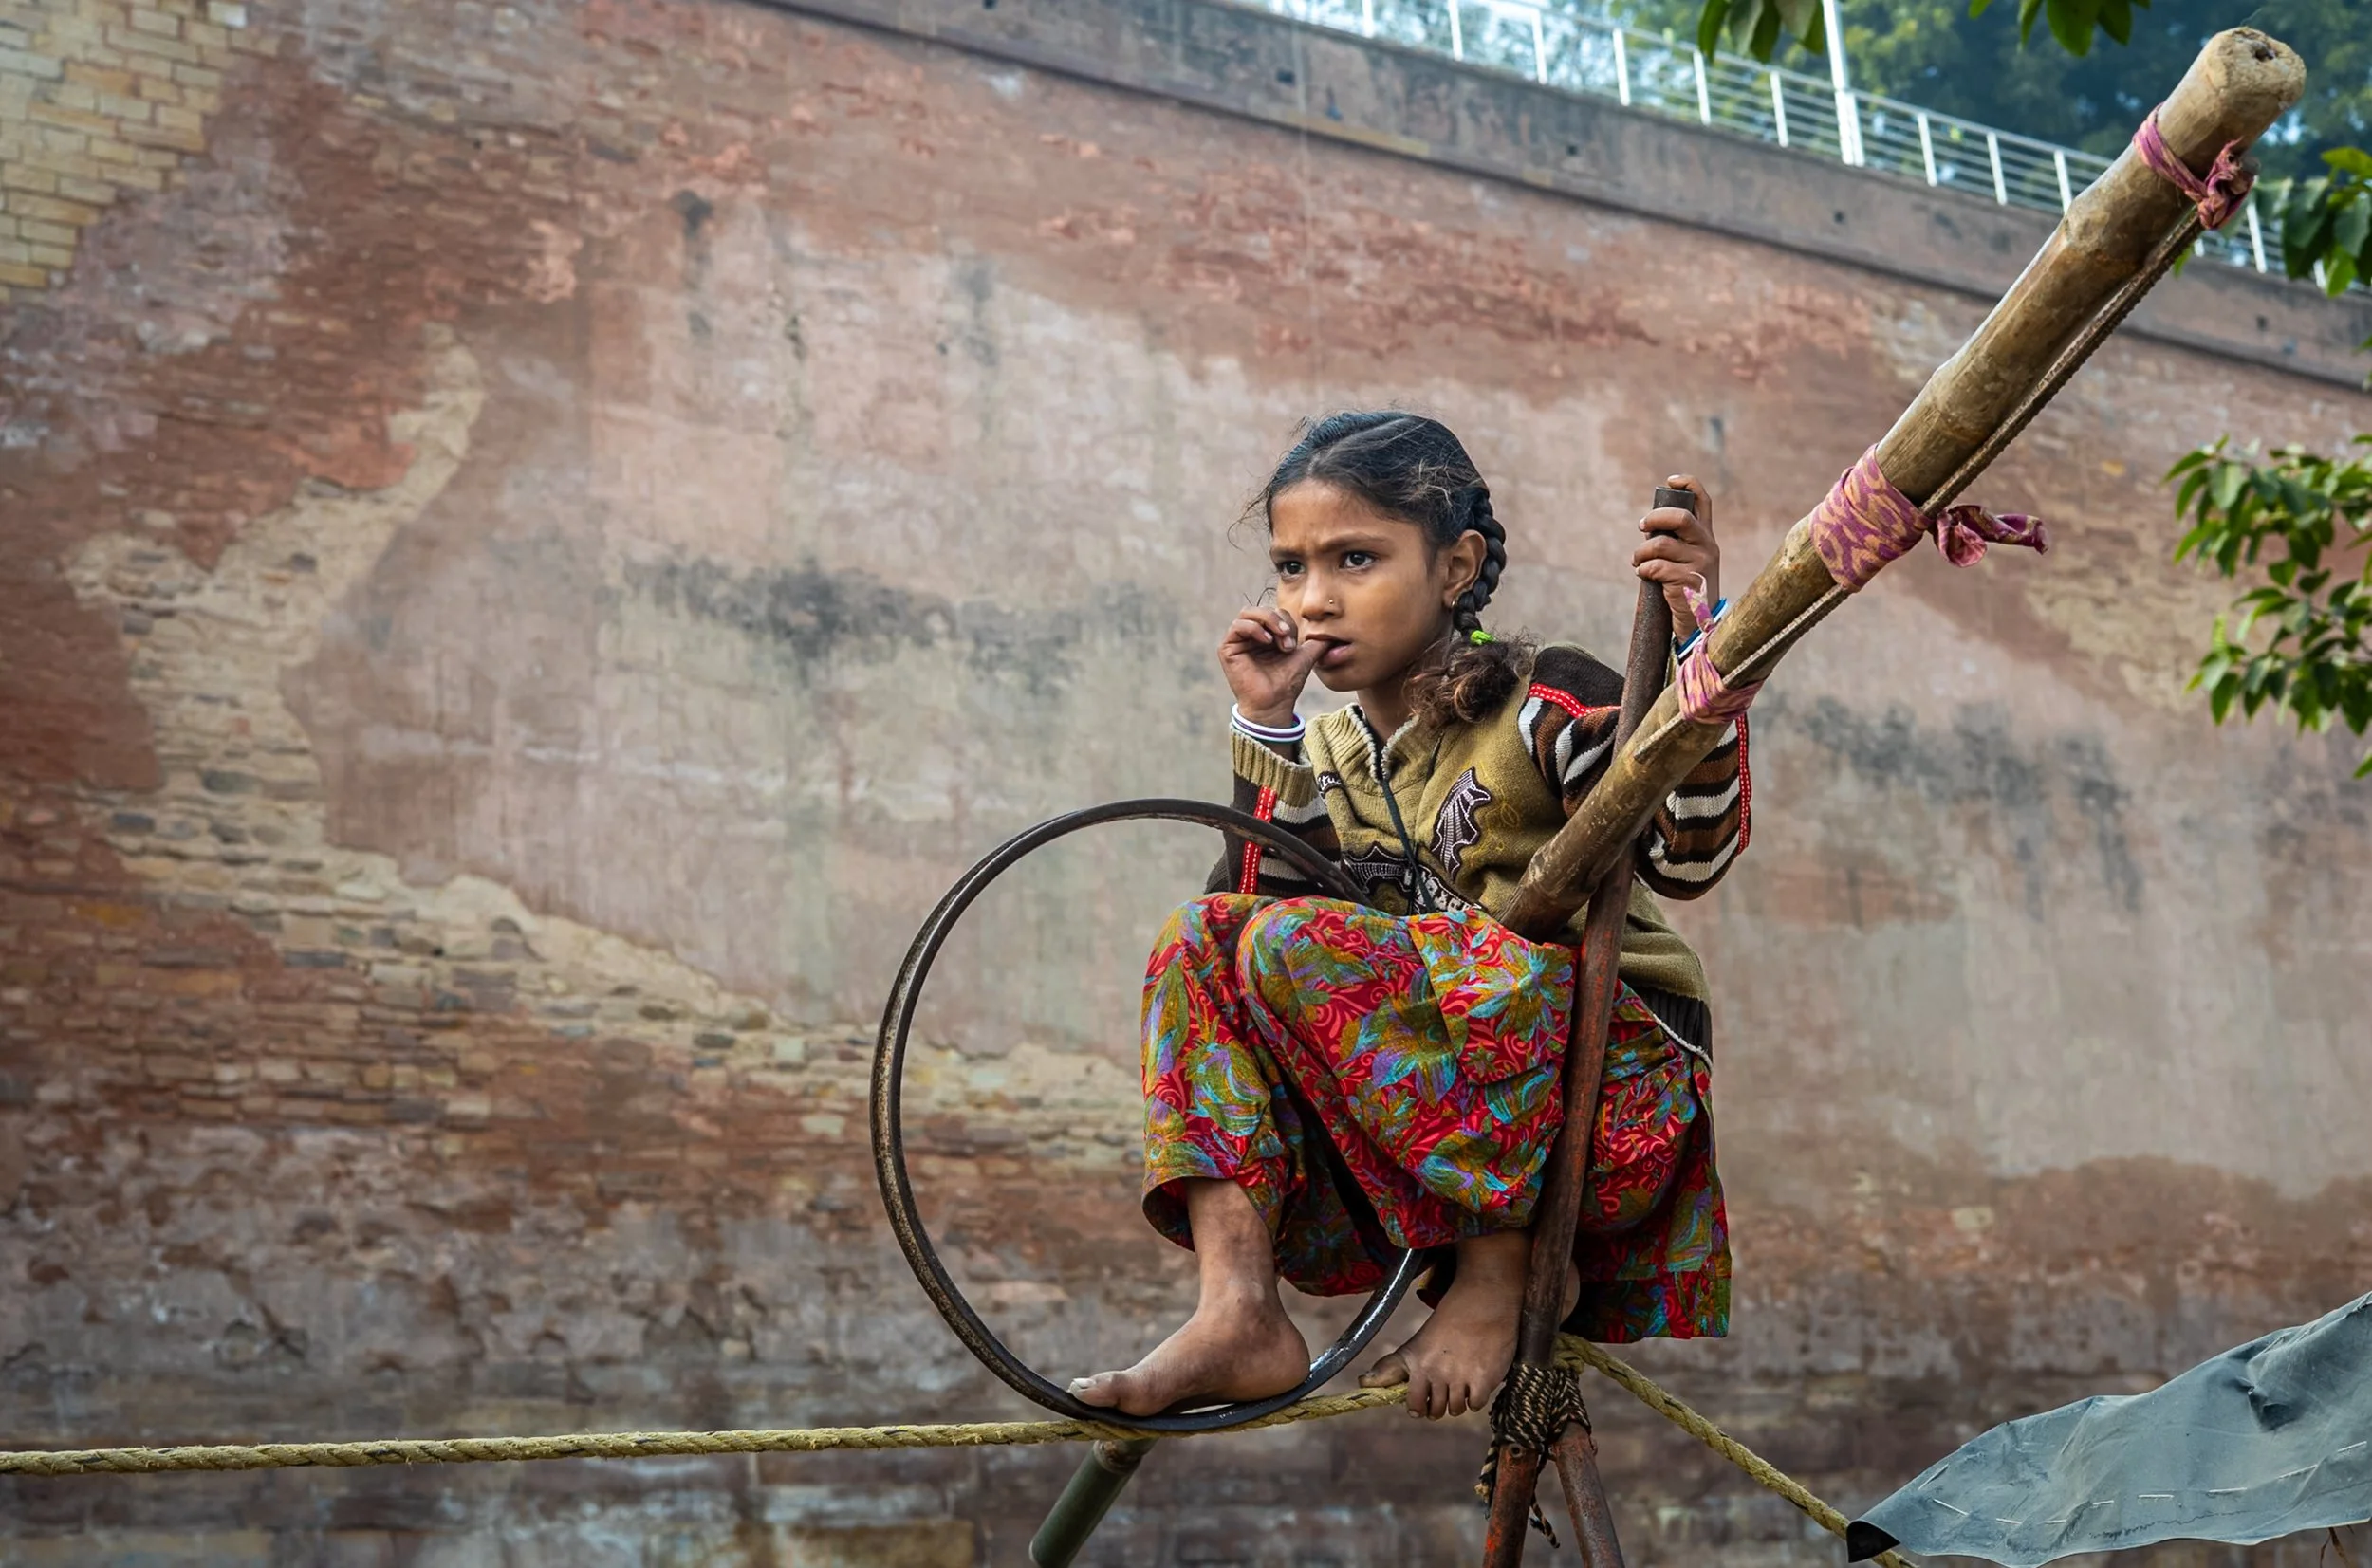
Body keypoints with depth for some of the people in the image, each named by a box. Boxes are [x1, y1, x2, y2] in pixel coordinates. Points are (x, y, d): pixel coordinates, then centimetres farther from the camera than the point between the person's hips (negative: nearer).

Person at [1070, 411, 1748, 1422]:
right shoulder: (1326, 756, 14)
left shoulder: (1546, 702, -4)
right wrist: (1265, 728, -1)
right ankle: (1240, 1312, -21)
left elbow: (1690, 857, -17)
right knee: (1199, 941, -7)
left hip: (1618, 1089, -6)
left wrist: (1698, 644, -27)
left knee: (1294, 947, -23)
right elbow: (1257, 897, 3)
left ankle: (1499, 1266, -17)